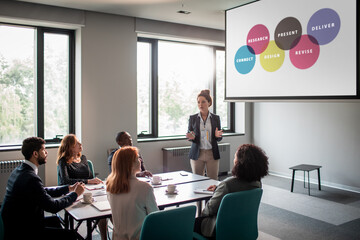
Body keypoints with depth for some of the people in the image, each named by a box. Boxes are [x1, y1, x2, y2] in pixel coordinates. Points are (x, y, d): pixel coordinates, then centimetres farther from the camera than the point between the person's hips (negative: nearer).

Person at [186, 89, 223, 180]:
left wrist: (217, 136, -14)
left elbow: (219, 138, 8)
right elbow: (189, 135, 7)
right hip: (197, 154, 0)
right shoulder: (192, 118, 3)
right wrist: (192, 137, -15)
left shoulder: (216, 118, 4)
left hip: (212, 154, 0)